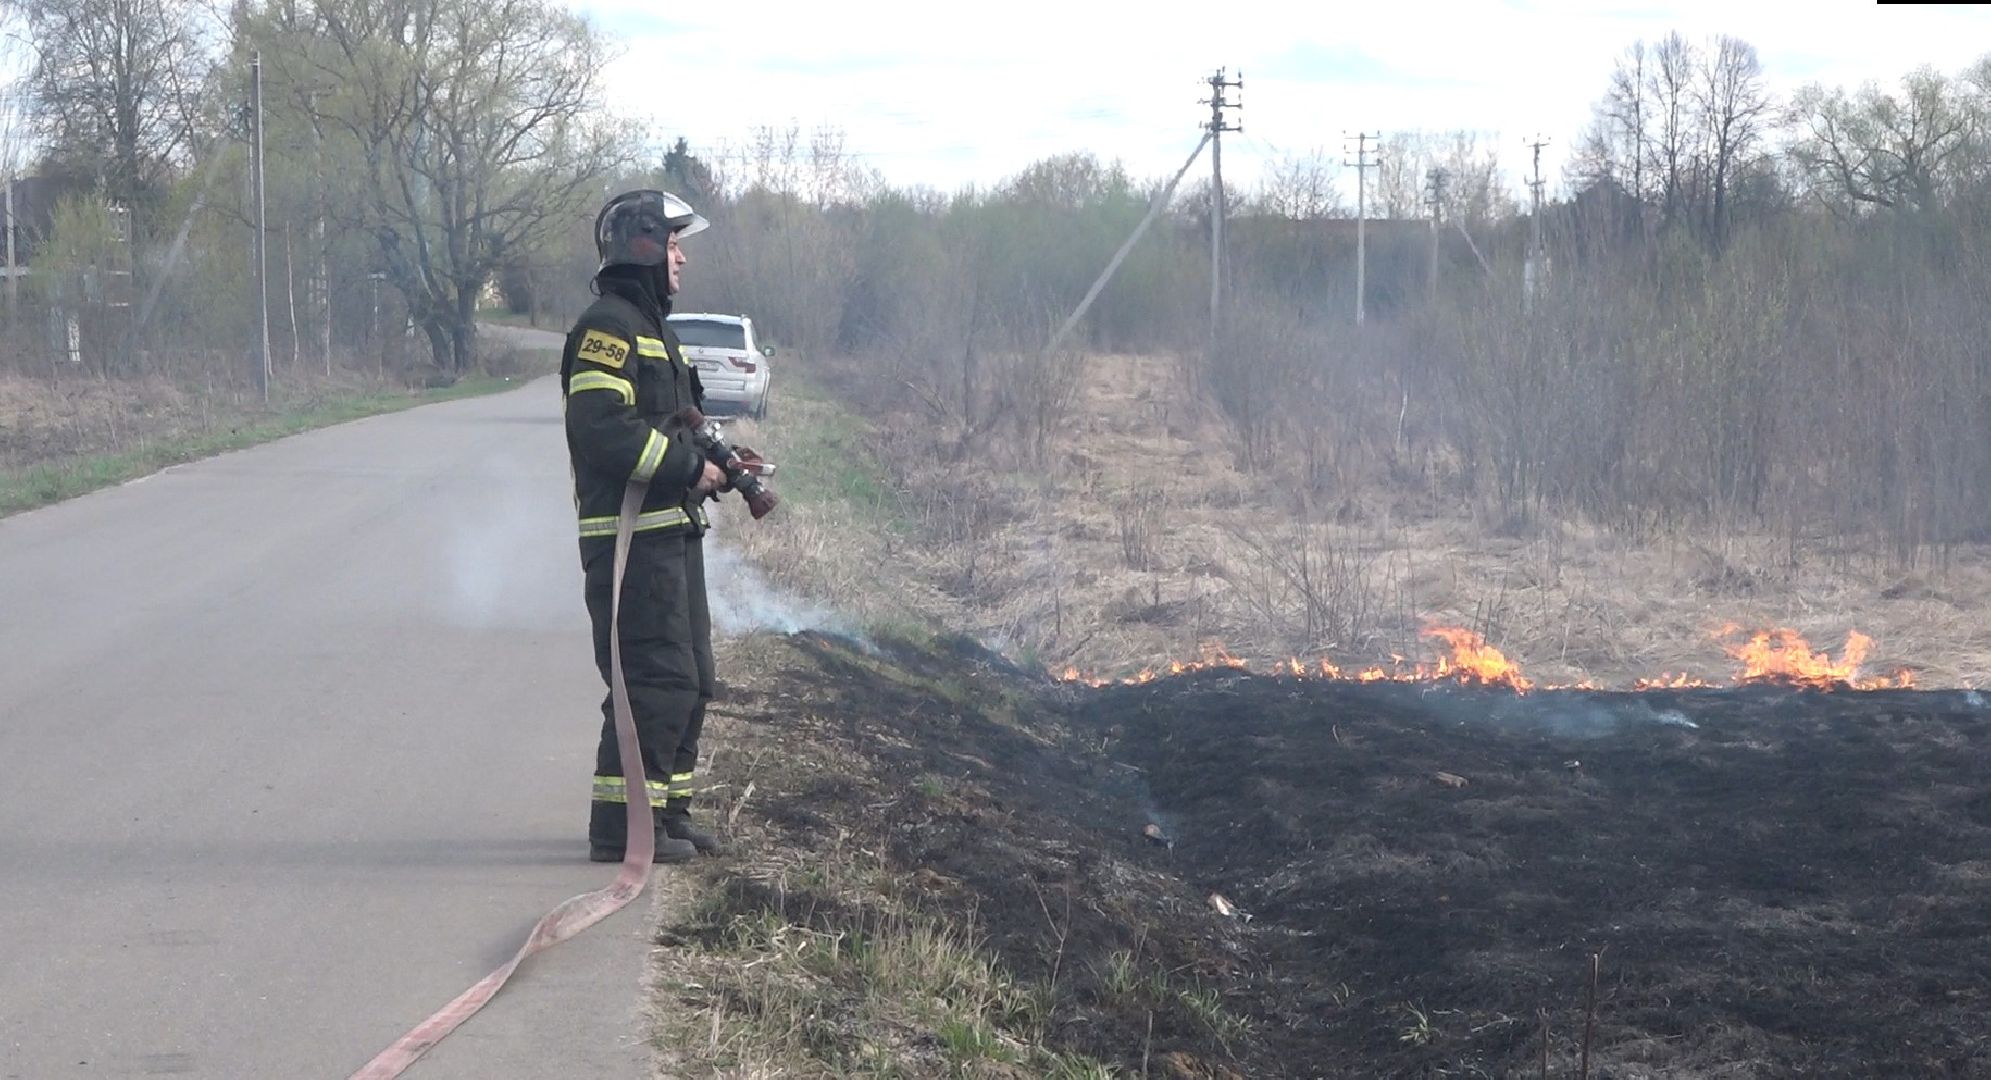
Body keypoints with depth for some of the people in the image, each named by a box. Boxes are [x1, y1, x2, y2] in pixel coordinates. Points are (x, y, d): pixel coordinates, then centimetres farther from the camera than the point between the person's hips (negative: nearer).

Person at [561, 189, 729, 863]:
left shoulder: (647, 327, 22)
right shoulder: (609, 327, -12)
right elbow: (603, 431, -24)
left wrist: (723, 465, 11)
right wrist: (692, 466, -17)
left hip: (671, 532, 11)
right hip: (632, 536, -11)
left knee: (690, 680, 14)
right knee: (656, 680, -12)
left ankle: (667, 812, 22)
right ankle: (621, 825, -8)